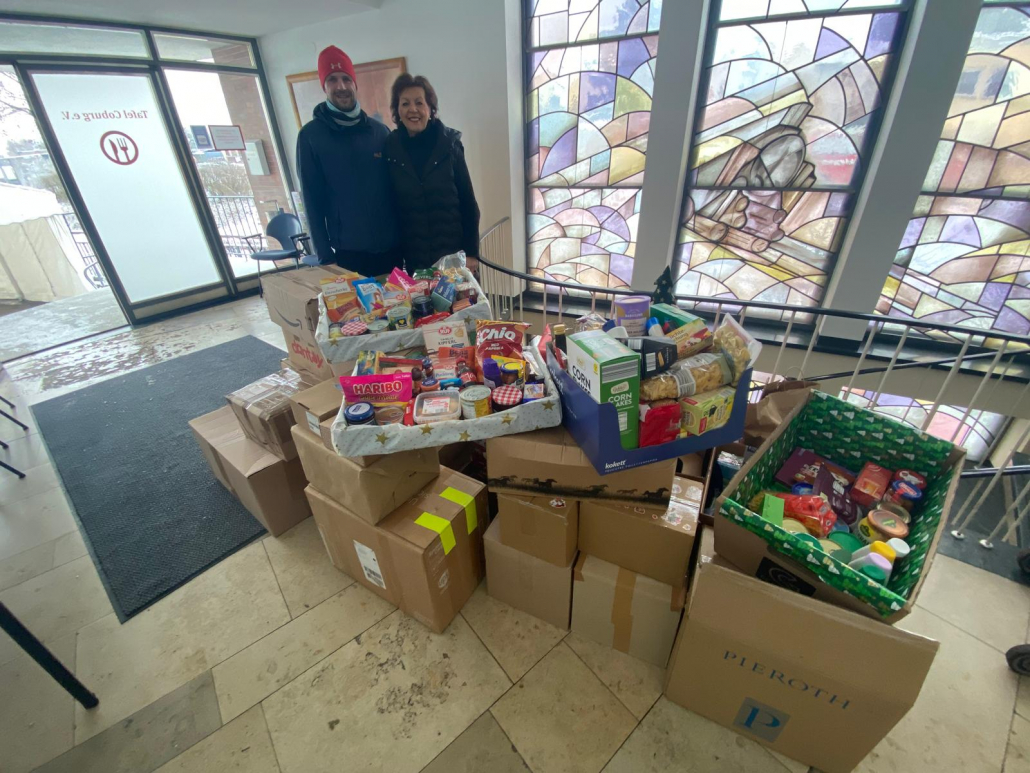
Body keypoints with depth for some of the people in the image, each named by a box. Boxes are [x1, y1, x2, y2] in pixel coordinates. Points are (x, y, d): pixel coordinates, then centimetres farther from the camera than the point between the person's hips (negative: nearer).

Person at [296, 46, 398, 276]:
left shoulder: (380, 131, 7)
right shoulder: (310, 135, -1)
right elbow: (312, 199, -2)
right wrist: (324, 254, -7)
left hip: (392, 245, 3)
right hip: (348, 251, -3)